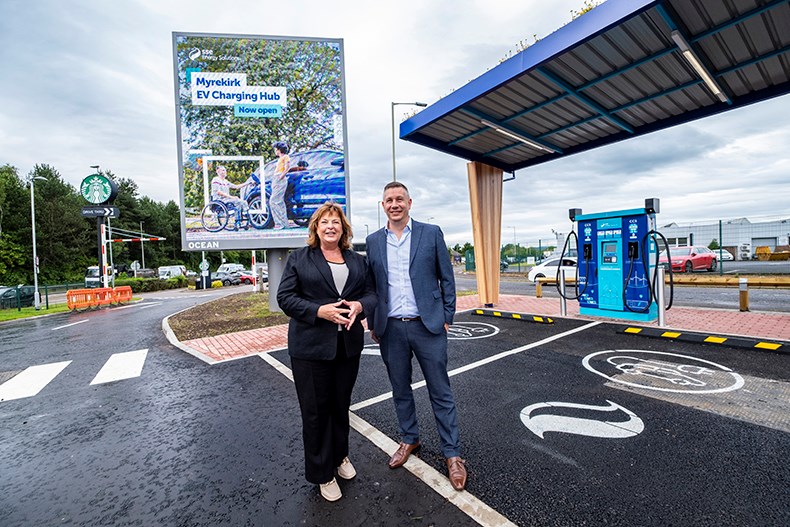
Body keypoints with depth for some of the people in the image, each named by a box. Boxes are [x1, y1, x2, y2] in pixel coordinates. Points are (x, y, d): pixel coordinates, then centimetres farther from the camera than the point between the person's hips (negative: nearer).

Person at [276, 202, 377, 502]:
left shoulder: (358, 261, 10)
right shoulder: (299, 259, 0)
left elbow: (371, 294, 8)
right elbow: (285, 298, -6)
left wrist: (360, 305, -15)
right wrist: (319, 311, -20)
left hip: (349, 345, 3)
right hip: (311, 346, -3)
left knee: (341, 405, 18)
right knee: (315, 410, 9)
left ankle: (340, 456, 44)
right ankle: (322, 474, 31)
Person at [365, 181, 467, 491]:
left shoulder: (431, 233, -2)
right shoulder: (374, 241, 5)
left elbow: (446, 278, 1)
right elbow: (370, 285, 10)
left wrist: (447, 318, -2)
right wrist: (373, 324, 9)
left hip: (427, 326, -2)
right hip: (391, 329, 3)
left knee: (441, 393, 8)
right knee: (400, 390, 18)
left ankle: (452, 454, 26)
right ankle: (409, 439, 40)